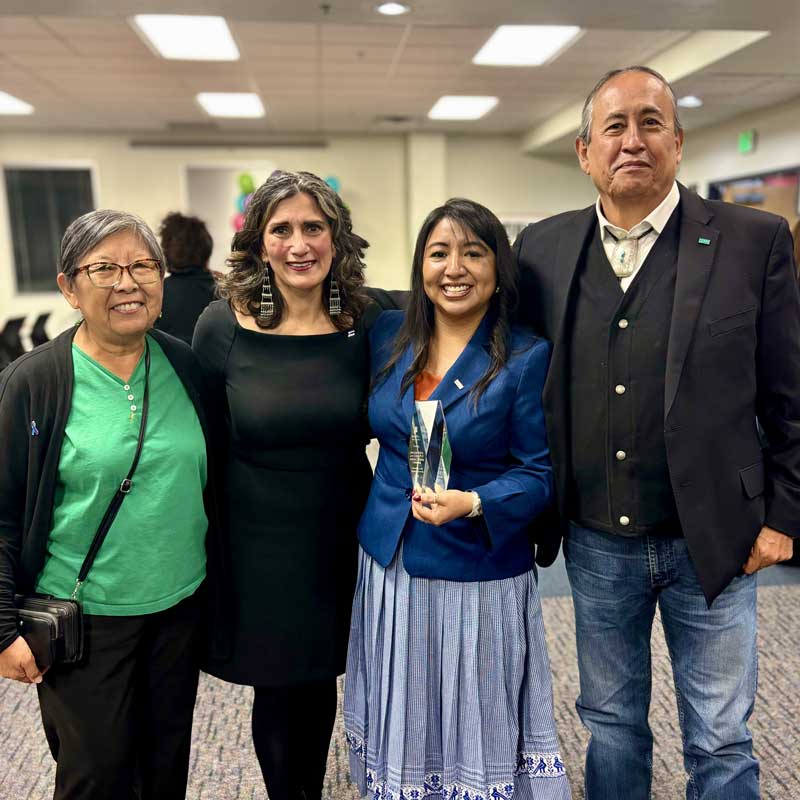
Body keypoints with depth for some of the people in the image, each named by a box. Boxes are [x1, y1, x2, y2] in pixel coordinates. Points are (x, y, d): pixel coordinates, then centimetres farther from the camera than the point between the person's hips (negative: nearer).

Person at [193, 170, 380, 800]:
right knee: (277, 695, 12)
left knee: (320, 682, 19)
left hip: (338, 539, 2)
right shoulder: (223, 326, -11)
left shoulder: (366, 324, -7)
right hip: (256, 542, -2)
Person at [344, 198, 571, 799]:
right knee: (399, 725, 20)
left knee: (477, 728, 13)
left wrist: (471, 504, -24)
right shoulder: (388, 336, 1)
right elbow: (368, 428, 14)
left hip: (479, 574, -3)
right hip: (388, 565, 4)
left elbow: (539, 474, -10)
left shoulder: (528, 358, -11)